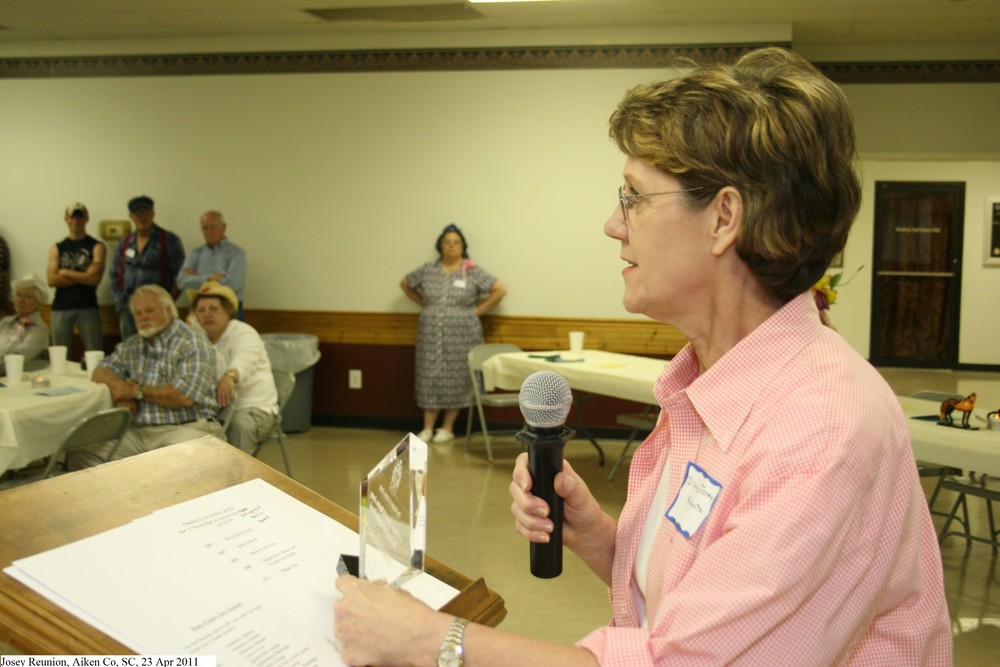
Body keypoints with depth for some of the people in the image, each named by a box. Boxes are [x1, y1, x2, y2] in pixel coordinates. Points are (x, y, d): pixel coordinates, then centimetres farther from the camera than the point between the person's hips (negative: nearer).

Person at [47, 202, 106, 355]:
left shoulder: (96, 247, 4)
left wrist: (65, 272, -3)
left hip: (88, 308, -2)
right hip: (61, 308, 3)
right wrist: (83, 276, -7)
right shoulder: (57, 249, 11)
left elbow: (95, 279, -9)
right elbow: (52, 280, -2)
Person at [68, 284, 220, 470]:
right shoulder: (130, 346, 19)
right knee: (81, 452, -13)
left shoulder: (193, 345, -5)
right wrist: (118, 387, -2)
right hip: (137, 430, 7)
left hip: (186, 426, -6)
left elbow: (184, 397, -16)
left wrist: (136, 390, -6)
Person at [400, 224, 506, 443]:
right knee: (430, 378, 3)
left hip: (460, 336, -2)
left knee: (456, 380, 1)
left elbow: (500, 290, -3)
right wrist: (424, 305, 11)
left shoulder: (473, 272, -3)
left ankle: (448, 427, 11)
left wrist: (477, 310, -5)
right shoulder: (427, 270, 6)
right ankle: (428, 428, 9)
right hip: (431, 335, 2)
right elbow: (405, 284, 20)